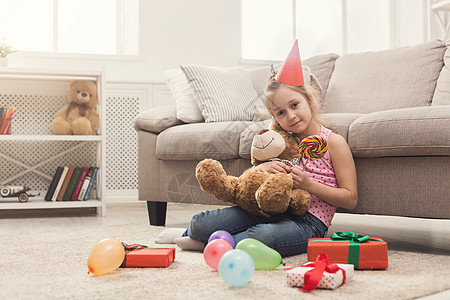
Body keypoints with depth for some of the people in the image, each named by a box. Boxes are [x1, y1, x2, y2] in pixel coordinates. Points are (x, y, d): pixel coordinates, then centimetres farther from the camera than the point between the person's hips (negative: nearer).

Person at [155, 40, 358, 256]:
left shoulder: (334, 142, -1)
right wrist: (261, 168, -8)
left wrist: (309, 184, -16)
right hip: (272, 211, 5)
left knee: (263, 236, -39)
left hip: (309, 222, -5)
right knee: (202, 224, -14)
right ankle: (192, 231, 22)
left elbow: (351, 199, -4)